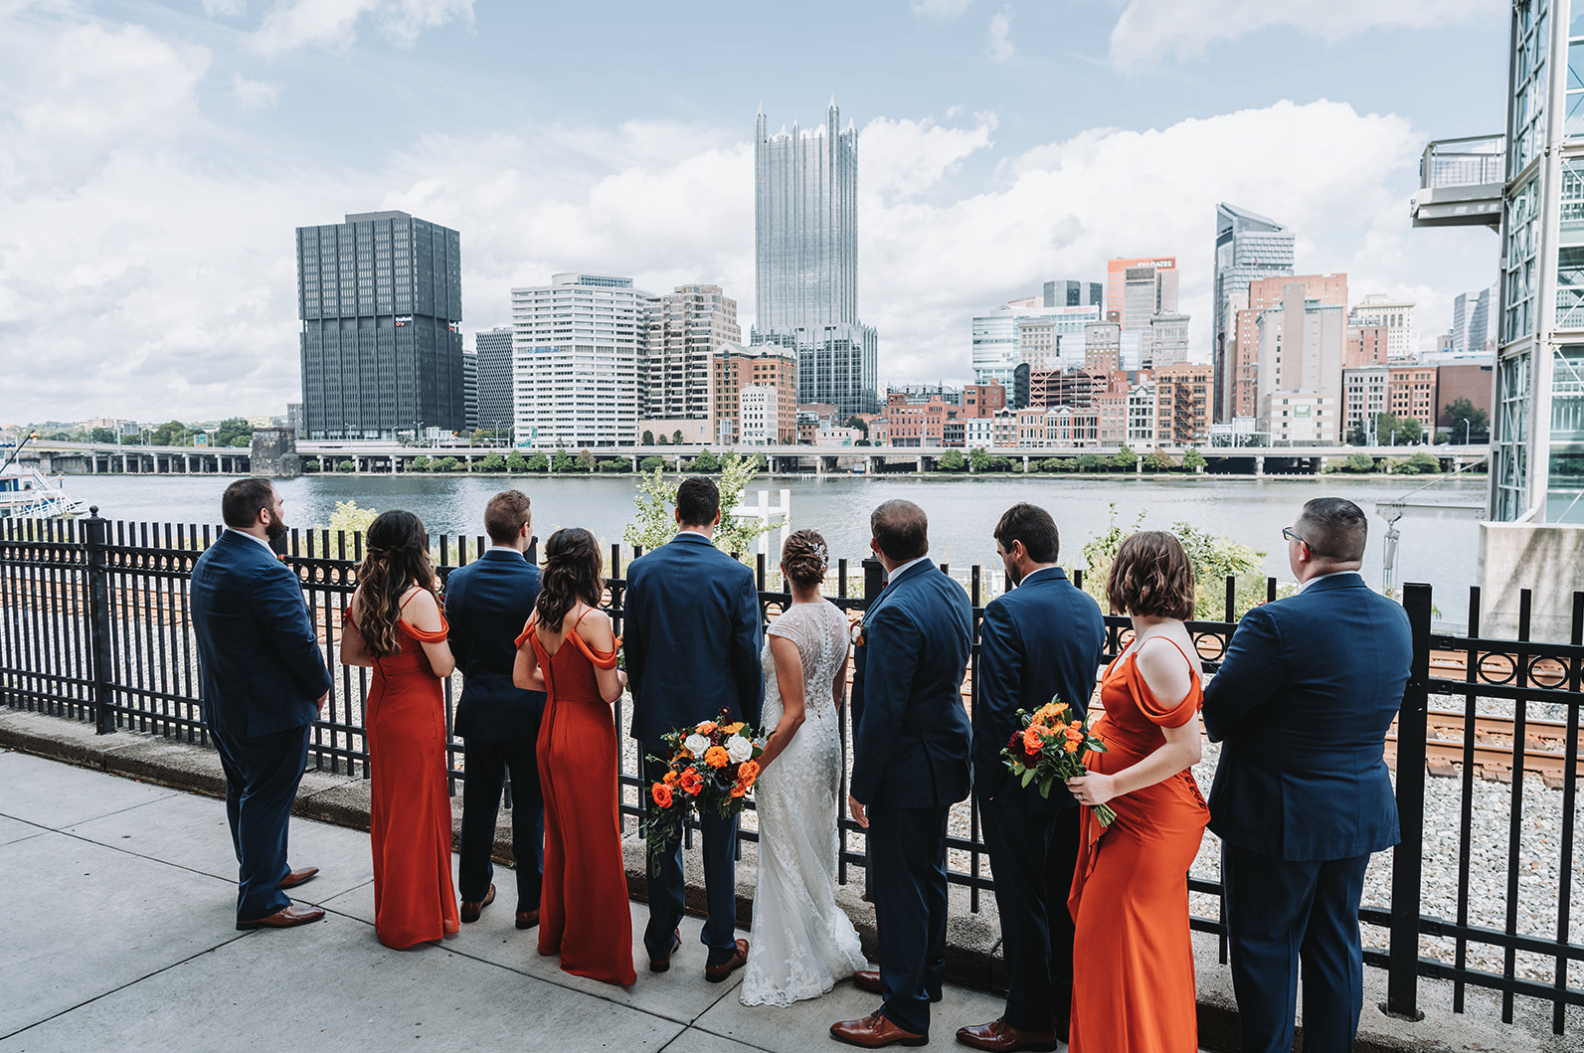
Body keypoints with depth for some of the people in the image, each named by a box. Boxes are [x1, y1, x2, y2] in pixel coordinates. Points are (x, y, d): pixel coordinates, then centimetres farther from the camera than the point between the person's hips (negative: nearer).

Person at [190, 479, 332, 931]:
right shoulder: (267, 573, -26)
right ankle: (260, 902, 13)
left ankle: (270, 870, 40)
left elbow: (216, 633, 13)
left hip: (222, 704, 10)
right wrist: (320, 686, -9)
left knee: (244, 794, 21)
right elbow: (298, 641, -26)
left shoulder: (207, 562, 5)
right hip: (270, 708, -10)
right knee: (267, 801, 2)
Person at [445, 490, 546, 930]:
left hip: (478, 707, 4)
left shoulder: (459, 580, -5)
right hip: (528, 711, -3)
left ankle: (473, 893, 31)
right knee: (530, 807, 9)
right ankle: (531, 902, 18)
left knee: (478, 802, 17)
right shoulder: (540, 583, -17)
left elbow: (454, 647, 2)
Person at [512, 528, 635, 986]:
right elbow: (609, 691, -18)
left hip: (551, 730, 7)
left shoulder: (539, 614, 1)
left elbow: (523, 677, 7)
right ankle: (593, 951, 19)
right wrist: (625, 673, 2)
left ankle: (555, 932, 36)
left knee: (560, 833, 21)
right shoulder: (593, 619, -20)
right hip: (587, 736, -7)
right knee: (593, 841, 6)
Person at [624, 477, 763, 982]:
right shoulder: (736, 575, -12)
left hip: (659, 720, 3)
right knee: (719, 838, 9)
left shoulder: (642, 569, -4)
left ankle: (661, 942, 29)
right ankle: (720, 950, 20)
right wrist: (751, 722, 4)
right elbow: (749, 658, -8)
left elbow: (632, 650, 4)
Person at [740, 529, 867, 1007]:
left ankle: (796, 966, 22)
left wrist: (755, 766, -15)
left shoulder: (786, 629, -23)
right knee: (818, 844, 22)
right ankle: (828, 944, 39)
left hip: (794, 748, -8)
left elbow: (793, 713, -22)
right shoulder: (839, 619, 0)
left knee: (788, 853, 7)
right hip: (828, 736, 8)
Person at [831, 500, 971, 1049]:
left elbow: (883, 711, -25)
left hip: (907, 769, -9)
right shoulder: (952, 591, 1)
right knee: (928, 871, 24)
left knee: (898, 885, 5)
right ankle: (924, 974, 43)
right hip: (944, 754, 9)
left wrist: (862, 785, -16)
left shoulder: (897, 613, -27)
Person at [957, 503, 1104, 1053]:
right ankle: (1068, 1008, 33)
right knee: (1065, 898, 19)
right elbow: (1089, 690, 10)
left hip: (1018, 781, -7)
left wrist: (989, 778, -11)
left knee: (1023, 903, 7)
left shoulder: (1008, 610, -20)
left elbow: (995, 705, -20)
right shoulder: (1089, 607, 2)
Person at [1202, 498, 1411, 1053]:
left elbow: (1215, 714, -19)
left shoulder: (1276, 623, -25)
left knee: (1265, 947, 10)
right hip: (1361, 814, 7)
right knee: (1336, 945, 20)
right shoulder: (1396, 621, -1)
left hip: (1275, 818, -7)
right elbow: (1370, 713, 10)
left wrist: (1225, 728, 4)